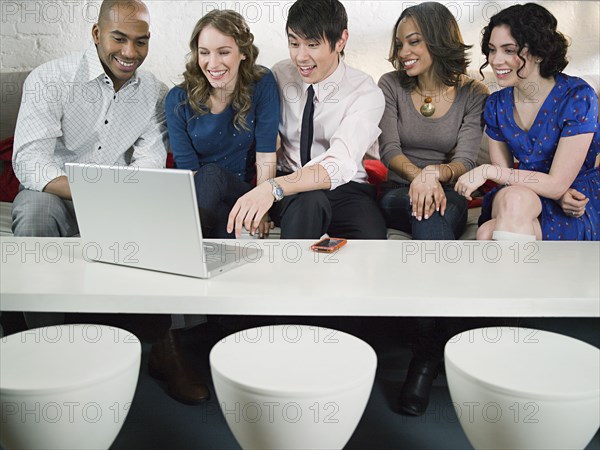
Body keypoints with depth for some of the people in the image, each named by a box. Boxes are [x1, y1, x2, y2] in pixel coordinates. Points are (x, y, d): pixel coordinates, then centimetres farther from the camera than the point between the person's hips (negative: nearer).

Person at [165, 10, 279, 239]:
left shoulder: (262, 85, -6)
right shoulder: (178, 100, -5)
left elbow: (266, 155, -9)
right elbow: (187, 168, -9)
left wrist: (262, 209, -18)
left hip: (242, 192, 0)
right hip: (197, 197, 1)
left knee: (212, 175, -33)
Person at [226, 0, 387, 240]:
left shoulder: (366, 93, -12)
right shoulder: (279, 75, 0)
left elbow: (341, 164, -28)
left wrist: (273, 188, -42)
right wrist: (262, 189, -15)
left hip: (343, 187, 0)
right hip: (287, 187, 0)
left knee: (372, 237, -32)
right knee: (309, 201, -36)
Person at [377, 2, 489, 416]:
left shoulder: (473, 93, 2)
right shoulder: (391, 86, 5)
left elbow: (466, 160, -8)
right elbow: (389, 150, -5)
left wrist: (436, 174, -31)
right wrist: (418, 176, -27)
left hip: (448, 195, 0)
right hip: (399, 193, 1)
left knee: (436, 218, -38)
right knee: (429, 214, -37)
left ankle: (427, 353, -33)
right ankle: (439, 346, -34)